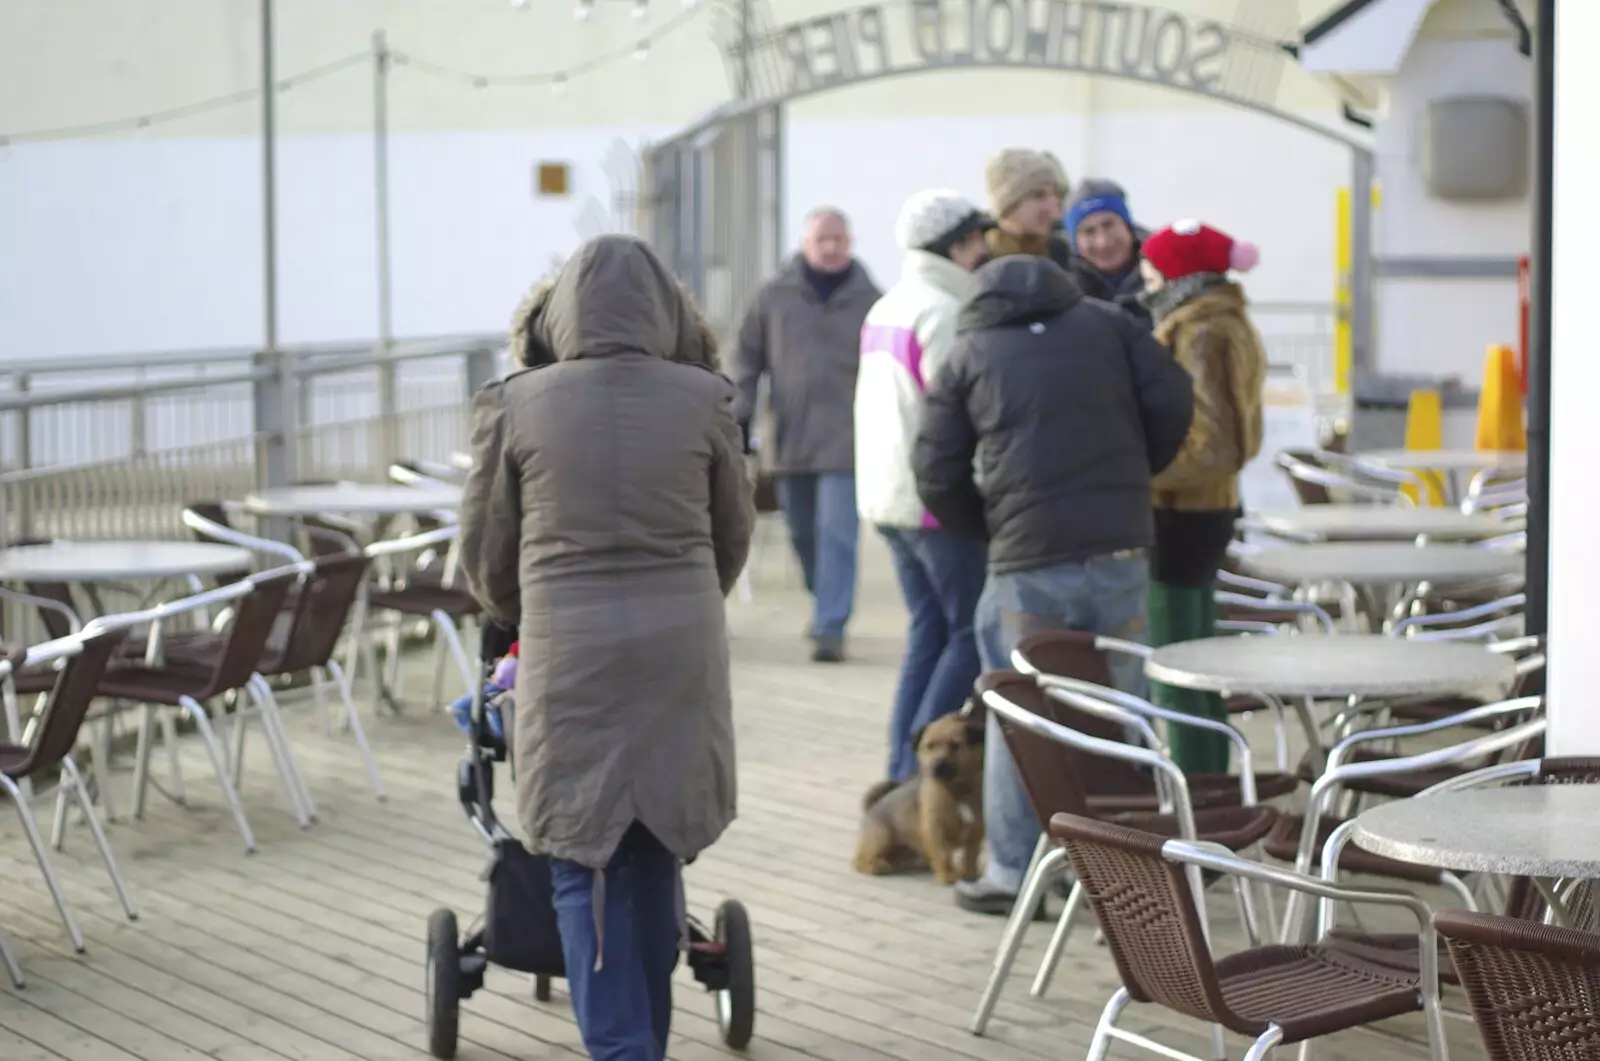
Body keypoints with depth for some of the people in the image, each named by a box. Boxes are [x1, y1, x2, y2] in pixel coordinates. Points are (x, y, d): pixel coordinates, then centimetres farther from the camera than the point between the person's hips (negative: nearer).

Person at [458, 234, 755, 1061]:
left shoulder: (513, 405, -3)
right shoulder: (702, 399, 0)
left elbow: (484, 551, 5)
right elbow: (733, 536, 11)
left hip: (569, 658, -2)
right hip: (681, 653, 2)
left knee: (587, 871, 4)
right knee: (656, 857, 16)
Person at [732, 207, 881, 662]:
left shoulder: (870, 300, 0)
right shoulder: (774, 296, 5)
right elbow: (748, 359, 10)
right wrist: (739, 415, 2)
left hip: (844, 441, -3)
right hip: (789, 438, 3)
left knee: (836, 534, -11)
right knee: (802, 533, 15)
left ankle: (830, 628, -11)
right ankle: (826, 604, 36)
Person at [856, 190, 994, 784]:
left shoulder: (885, 308, 13)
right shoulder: (944, 313, -16)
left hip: (887, 495, 9)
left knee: (929, 631, 14)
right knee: (974, 630, 0)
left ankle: (904, 772, 12)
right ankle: (921, 762, -5)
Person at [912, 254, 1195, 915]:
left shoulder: (965, 356, 9)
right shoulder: (1106, 323, 12)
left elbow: (937, 475, 4)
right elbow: (1171, 402, 5)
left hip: (1029, 563, -2)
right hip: (1120, 548, 2)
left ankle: (1013, 871, 8)